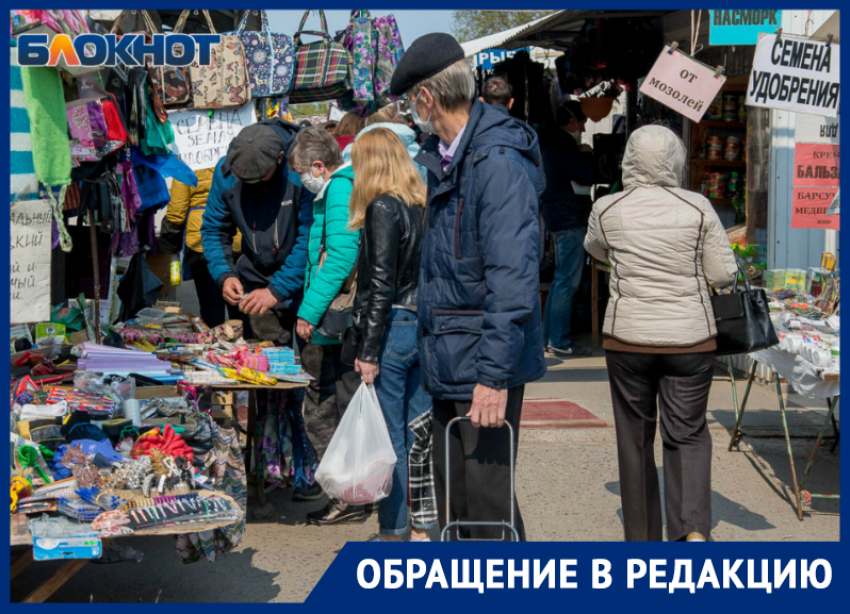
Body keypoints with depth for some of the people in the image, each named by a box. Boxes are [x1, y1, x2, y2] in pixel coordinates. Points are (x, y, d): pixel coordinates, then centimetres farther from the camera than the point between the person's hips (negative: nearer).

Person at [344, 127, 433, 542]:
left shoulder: (382, 208, -12)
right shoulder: (423, 205, 9)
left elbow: (381, 286, -16)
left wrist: (368, 350, -14)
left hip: (392, 329, -7)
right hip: (425, 328, 7)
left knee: (389, 438, 1)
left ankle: (393, 533, 9)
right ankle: (423, 527, 20)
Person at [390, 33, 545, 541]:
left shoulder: (498, 162, -18)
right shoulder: (439, 159, 13)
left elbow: (513, 277, -23)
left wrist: (494, 375, -25)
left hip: (485, 364, -9)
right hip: (445, 360, 9)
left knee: (487, 495, -4)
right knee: (452, 494, 17)